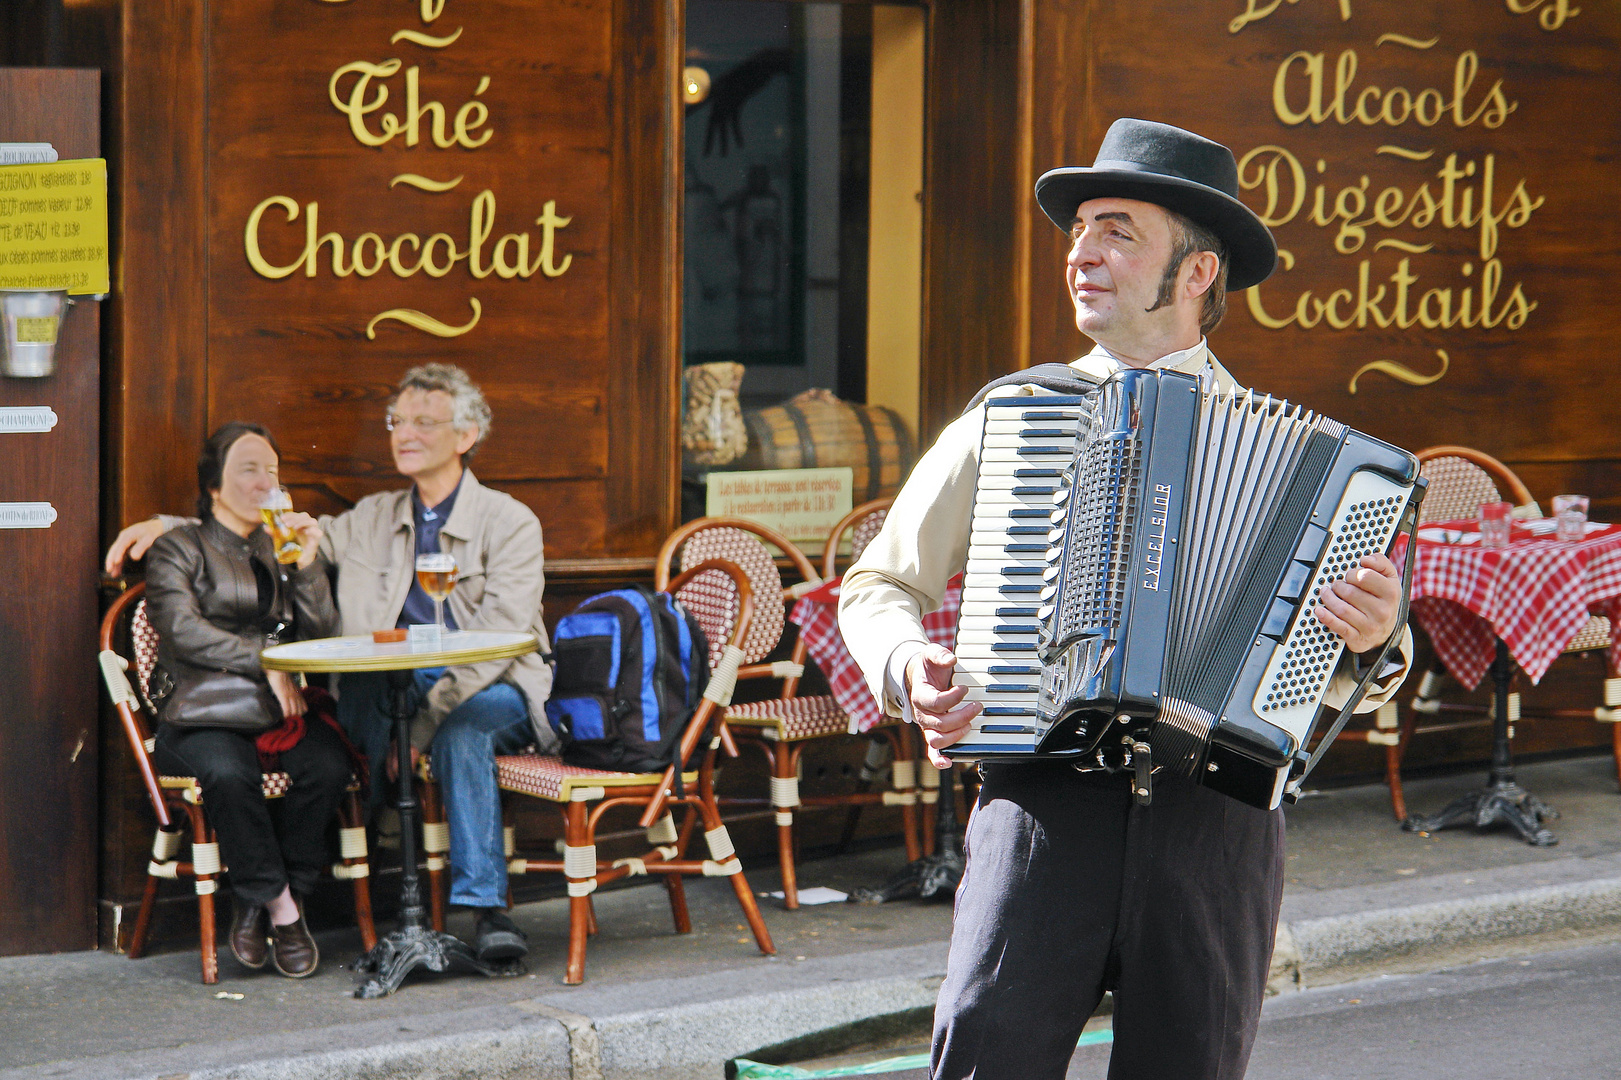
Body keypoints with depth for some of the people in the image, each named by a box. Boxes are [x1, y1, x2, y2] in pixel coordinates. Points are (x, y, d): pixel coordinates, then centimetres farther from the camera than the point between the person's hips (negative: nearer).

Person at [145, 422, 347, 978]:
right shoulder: (180, 548, 10)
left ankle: (255, 902, -15)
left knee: (330, 763, -29)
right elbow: (182, 629, -7)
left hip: (278, 708, 4)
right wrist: (265, 661, -14)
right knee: (228, 771, -38)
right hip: (202, 710, -4)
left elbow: (320, 634, 15)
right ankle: (278, 904, -20)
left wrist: (308, 565, 1)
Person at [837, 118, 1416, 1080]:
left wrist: (1368, 639, -11)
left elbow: (1338, 673, 13)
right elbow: (880, 585, 20)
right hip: (1048, 792, -1)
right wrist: (909, 667, -2)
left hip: (1217, 810, 1)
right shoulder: (1006, 421, 14)